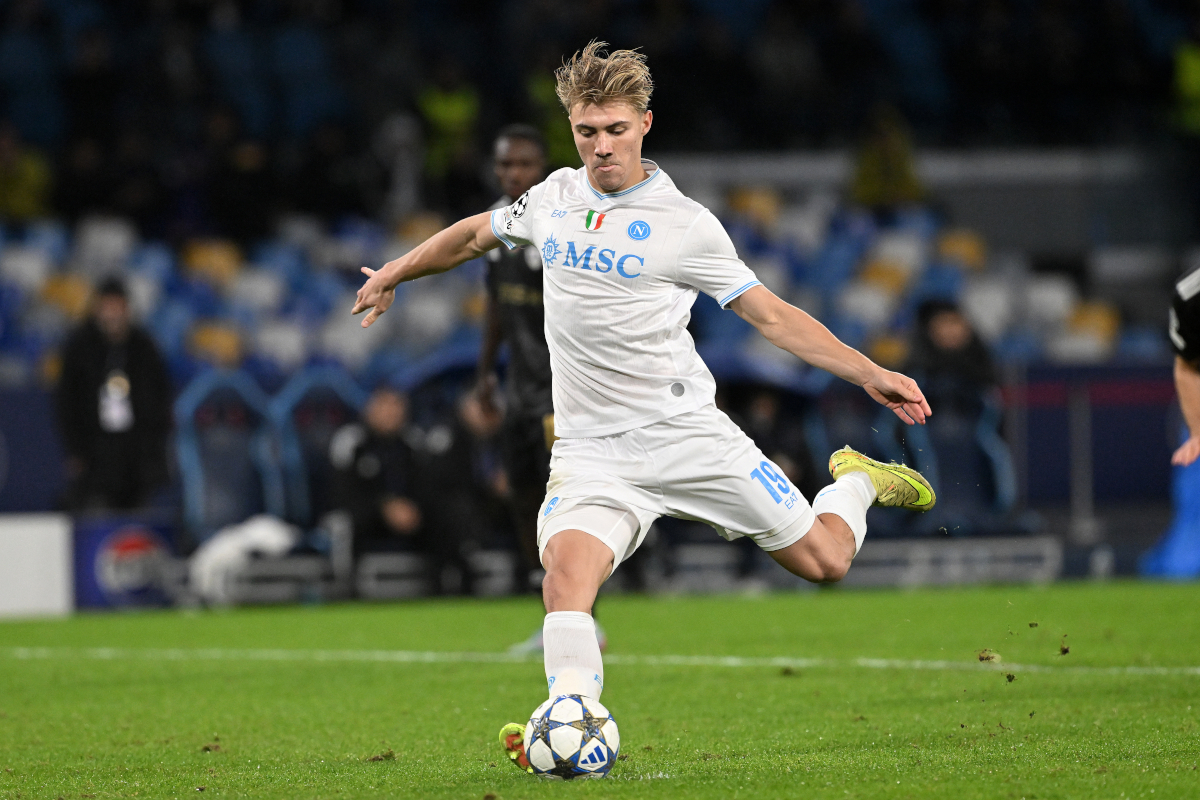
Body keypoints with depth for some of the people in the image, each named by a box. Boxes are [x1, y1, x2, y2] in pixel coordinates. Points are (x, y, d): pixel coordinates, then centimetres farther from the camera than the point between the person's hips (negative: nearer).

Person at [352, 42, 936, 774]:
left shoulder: (684, 224, -5)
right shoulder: (555, 197, 8)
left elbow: (771, 314, -2)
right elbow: (477, 233, 28)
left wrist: (870, 374, -10)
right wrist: (395, 272, 39)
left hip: (685, 431, -2)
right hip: (591, 449, 2)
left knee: (823, 560, 0)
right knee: (567, 568, -27)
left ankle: (859, 481, 32)